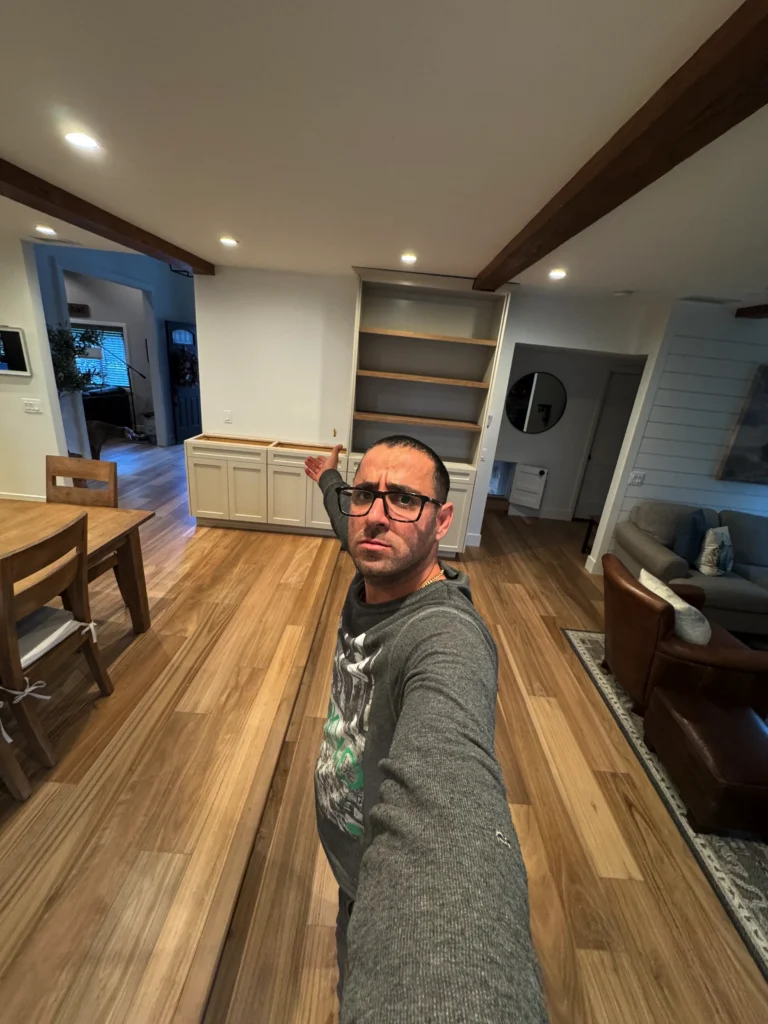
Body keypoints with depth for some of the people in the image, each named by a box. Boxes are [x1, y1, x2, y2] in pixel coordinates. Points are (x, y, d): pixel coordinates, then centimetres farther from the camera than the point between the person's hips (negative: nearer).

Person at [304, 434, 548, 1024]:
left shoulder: (447, 641, -39)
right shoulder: (370, 582, -14)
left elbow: (450, 796, -58)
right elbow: (351, 528, 9)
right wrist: (330, 483, 26)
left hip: (395, 889, -6)